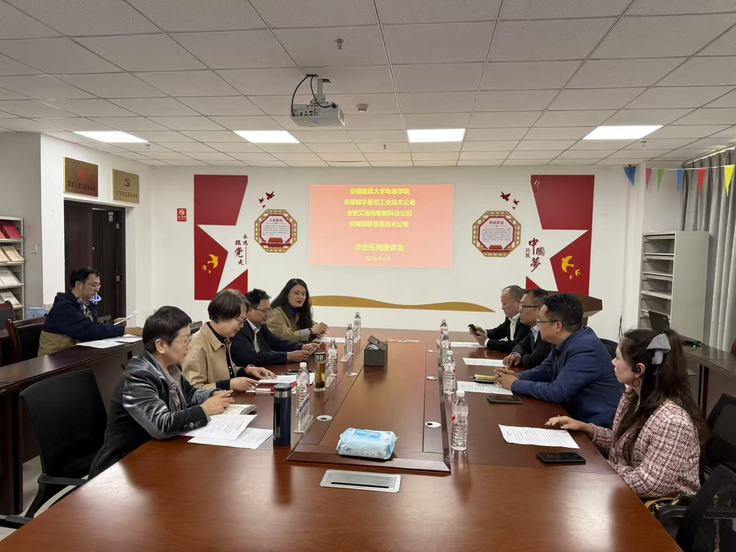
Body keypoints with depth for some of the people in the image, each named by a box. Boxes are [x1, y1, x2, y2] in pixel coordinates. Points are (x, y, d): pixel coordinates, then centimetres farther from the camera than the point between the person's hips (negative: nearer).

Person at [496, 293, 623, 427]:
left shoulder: (585, 349, -25)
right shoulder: (564, 342, 2)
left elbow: (558, 392, -24)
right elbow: (545, 370, 16)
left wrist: (516, 384, -14)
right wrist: (517, 377, -3)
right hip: (576, 414, 8)